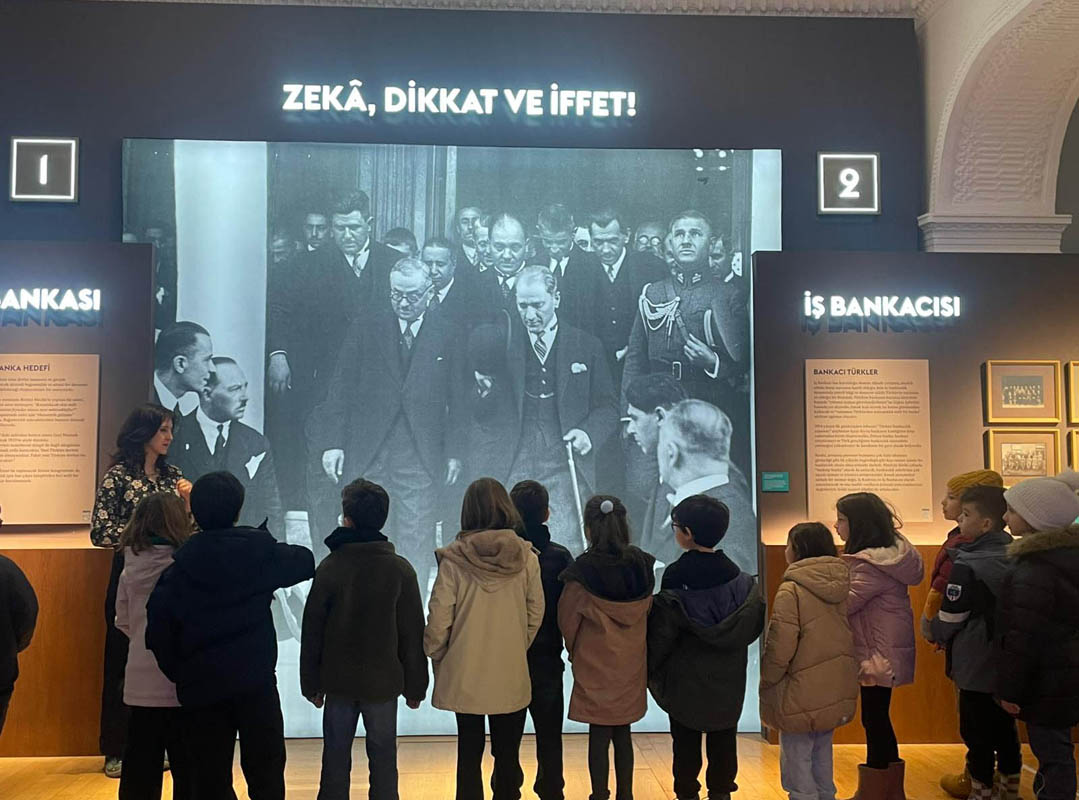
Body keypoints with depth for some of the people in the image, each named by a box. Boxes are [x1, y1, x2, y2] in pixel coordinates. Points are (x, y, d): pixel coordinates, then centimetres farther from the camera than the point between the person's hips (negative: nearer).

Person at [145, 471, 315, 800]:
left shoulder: (180, 566, -2)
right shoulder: (258, 551, -6)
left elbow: (158, 628, -5)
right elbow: (305, 562, 8)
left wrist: (178, 673, 7)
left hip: (201, 688, 2)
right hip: (256, 682, -1)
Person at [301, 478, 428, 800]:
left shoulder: (329, 568, -8)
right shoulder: (400, 570, -7)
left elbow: (312, 631, -3)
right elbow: (413, 634, -4)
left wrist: (311, 683, 7)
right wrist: (415, 687, 6)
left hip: (338, 681, 0)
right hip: (383, 682, 0)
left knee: (335, 763, 12)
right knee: (383, 762, 10)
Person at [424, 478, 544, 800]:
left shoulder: (454, 558, -12)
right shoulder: (525, 556, -6)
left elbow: (438, 619, -9)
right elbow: (536, 614, 0)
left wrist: (437, 657, 7)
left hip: (465, 674, -1)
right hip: (512, 676, 1)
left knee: (469, 753, 13)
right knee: (508, 755, 13)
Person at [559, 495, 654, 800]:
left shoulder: (582, 572, -18)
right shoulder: (642, 566, -6)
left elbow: (568, 620, -8)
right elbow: (646, 612, 5)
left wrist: (574, 650, 10)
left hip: (595, 664, -4)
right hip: (631, 665, 4)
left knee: (599, 735, 7)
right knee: (623, 734, 17)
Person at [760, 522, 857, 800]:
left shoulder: (791, 590, -18)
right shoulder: (841, 588, 3)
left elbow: (779, 647, -18)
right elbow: (847, 638, 10)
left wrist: (766, 681, -4)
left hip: (802, 695, -7)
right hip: (836, 691, 7)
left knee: (796, 759, 5)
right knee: (821, 758, 21)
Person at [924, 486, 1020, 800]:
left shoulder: (967, 566, -22)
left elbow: (949, 621, -15)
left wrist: (935, 634, 5)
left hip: (977, 668, -7)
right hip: (1009, 664, 7)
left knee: (977, 734, 7)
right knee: (1005, 729, 19)